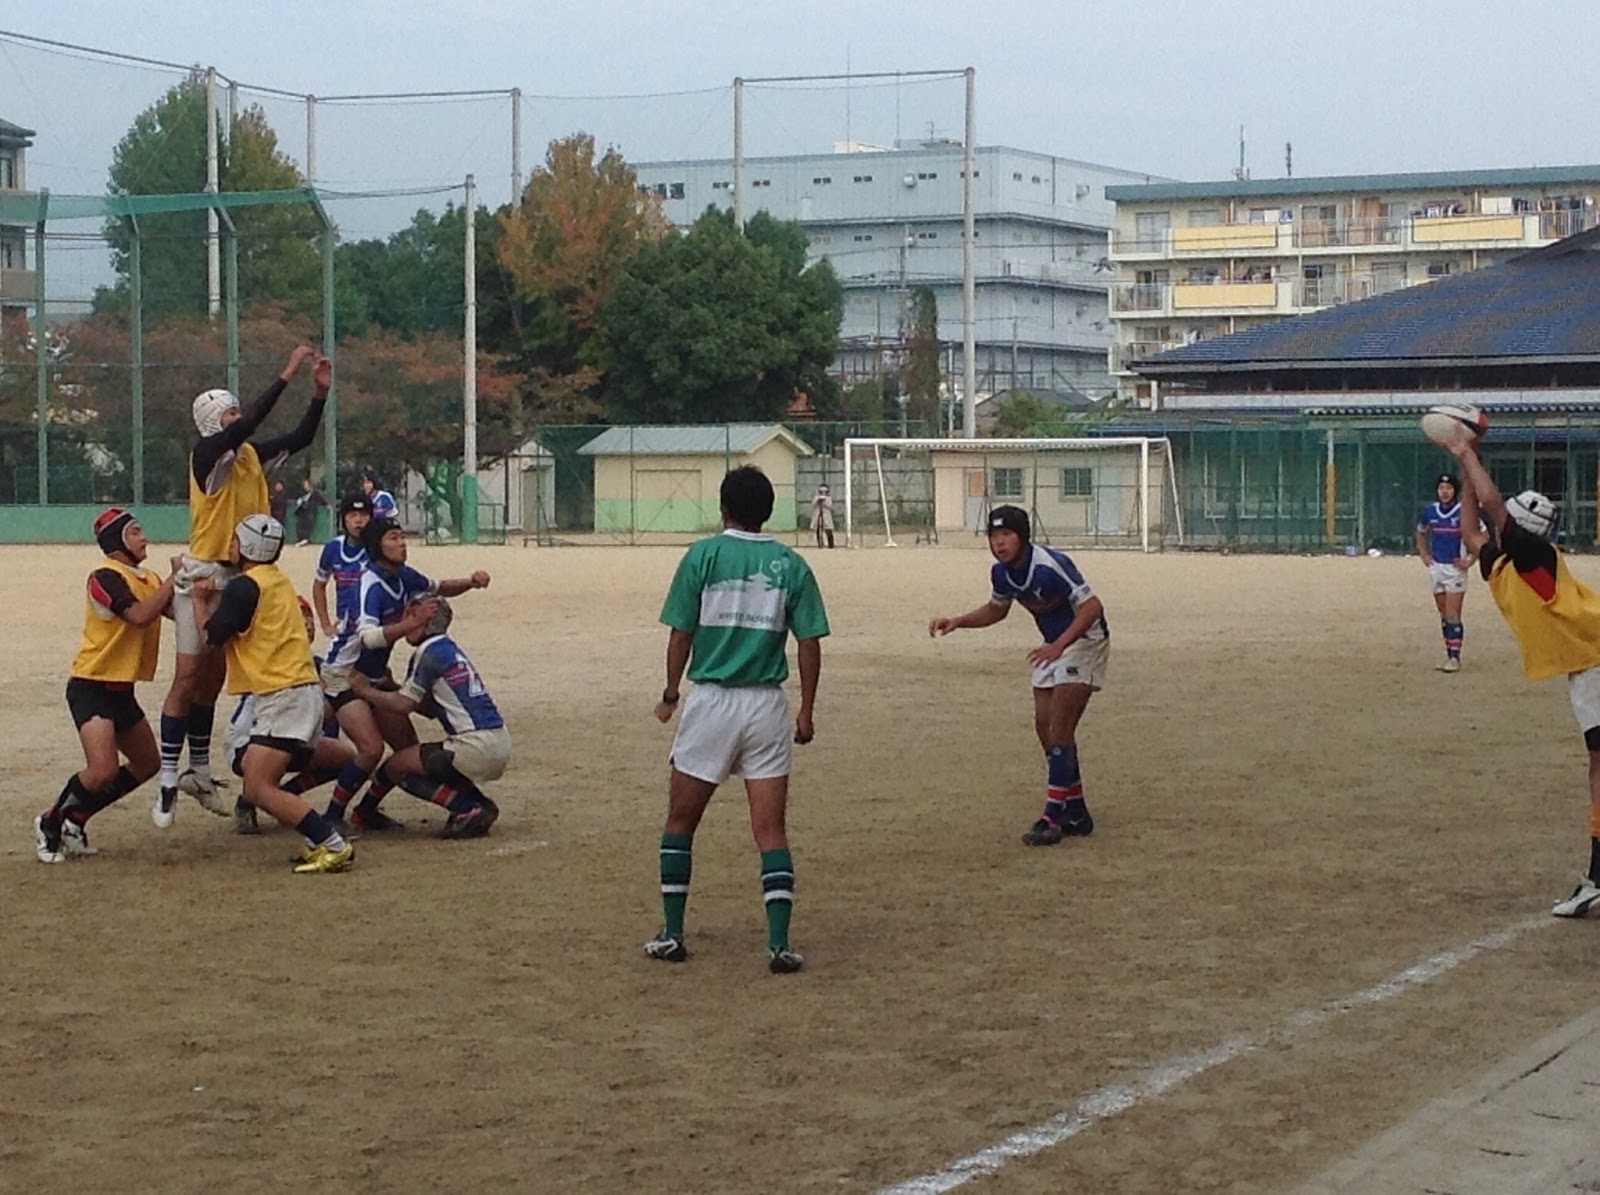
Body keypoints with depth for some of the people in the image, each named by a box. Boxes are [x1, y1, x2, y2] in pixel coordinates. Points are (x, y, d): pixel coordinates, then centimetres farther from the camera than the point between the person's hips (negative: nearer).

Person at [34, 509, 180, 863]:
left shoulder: (148, 579, 11)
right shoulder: (106, 576, -16)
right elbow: (139, 615, -30)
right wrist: (174, 580, -22)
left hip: (121, 690, 10)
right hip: (91, 687, -10)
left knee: (146, 763, 16)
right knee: (103, 770, -21)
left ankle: (74, 821, 23)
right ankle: (50, 824, 2)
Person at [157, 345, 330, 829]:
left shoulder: (252, 455, 7)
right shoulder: (208, 454, -13)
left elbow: (300, 437, 11)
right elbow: (246, 426, -29)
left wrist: (320, 393, -4)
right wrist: (286, 375, -29)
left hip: (239, 578, 7)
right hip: (203, 575, -7)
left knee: (212, 678, 14)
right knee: (188, 675, -9)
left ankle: (199, 774, 23)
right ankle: (168, 781, -8)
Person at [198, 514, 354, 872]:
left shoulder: (245, 586, -11)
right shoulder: (278, 581, 17)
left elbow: (211, 634, -4)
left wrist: (197, 597, 11)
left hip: (284, 697, -10)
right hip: (304, 691, 10)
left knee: (259, 789, -12)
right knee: (251, 768, 19)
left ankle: (333, 846, -19)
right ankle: (320, 841, 9)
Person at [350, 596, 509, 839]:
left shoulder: (430, 651, -7)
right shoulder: (449, 649, 20)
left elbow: (404, 705, -8)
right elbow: (430, 707, 24)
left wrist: (366, 691, 5)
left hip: (477, 745, -9)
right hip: (500, 742, 9)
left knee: (395, 767, 1)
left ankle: (470, 809, -9)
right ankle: (481, 804, 9)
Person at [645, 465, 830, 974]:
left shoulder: (702, 556, -3)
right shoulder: (791, 565, 3)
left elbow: (680, 634, -2)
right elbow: (809, 642, 1)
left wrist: (670, 693, 11)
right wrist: (807, 710, 9)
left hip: (710, 699, -2)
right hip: (767, 704, 2)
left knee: (680, 821, 12)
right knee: (770, 829, 4)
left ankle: (671, 935, 15)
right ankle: (779, 942, -5)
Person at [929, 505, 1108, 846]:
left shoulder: (1050, 565, -28)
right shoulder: (1001, 572, -4)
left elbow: (1092, 607, -28)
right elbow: (996, 609, 17)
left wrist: (1058, 646, -37)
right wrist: (958, 622, 2)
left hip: (1083, 640, -8)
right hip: (1053, 645, 8)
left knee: (1059, 726, -15)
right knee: (1045, 725, 4)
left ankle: (1054, 816, -14)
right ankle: (1075, 814, 15)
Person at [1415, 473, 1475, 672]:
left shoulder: (1463, 511, -11)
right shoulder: (1430, 510, 5)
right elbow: (1420, 533, 24)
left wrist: (1470, 560, -10)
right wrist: (1424, 555, 14)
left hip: (1455, 568, -5)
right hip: (1436, 567, 5)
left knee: (1452, 615, -9)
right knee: (1444, 615, 11)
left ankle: (1455, 658, -5)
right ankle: (1448, 655, 19)